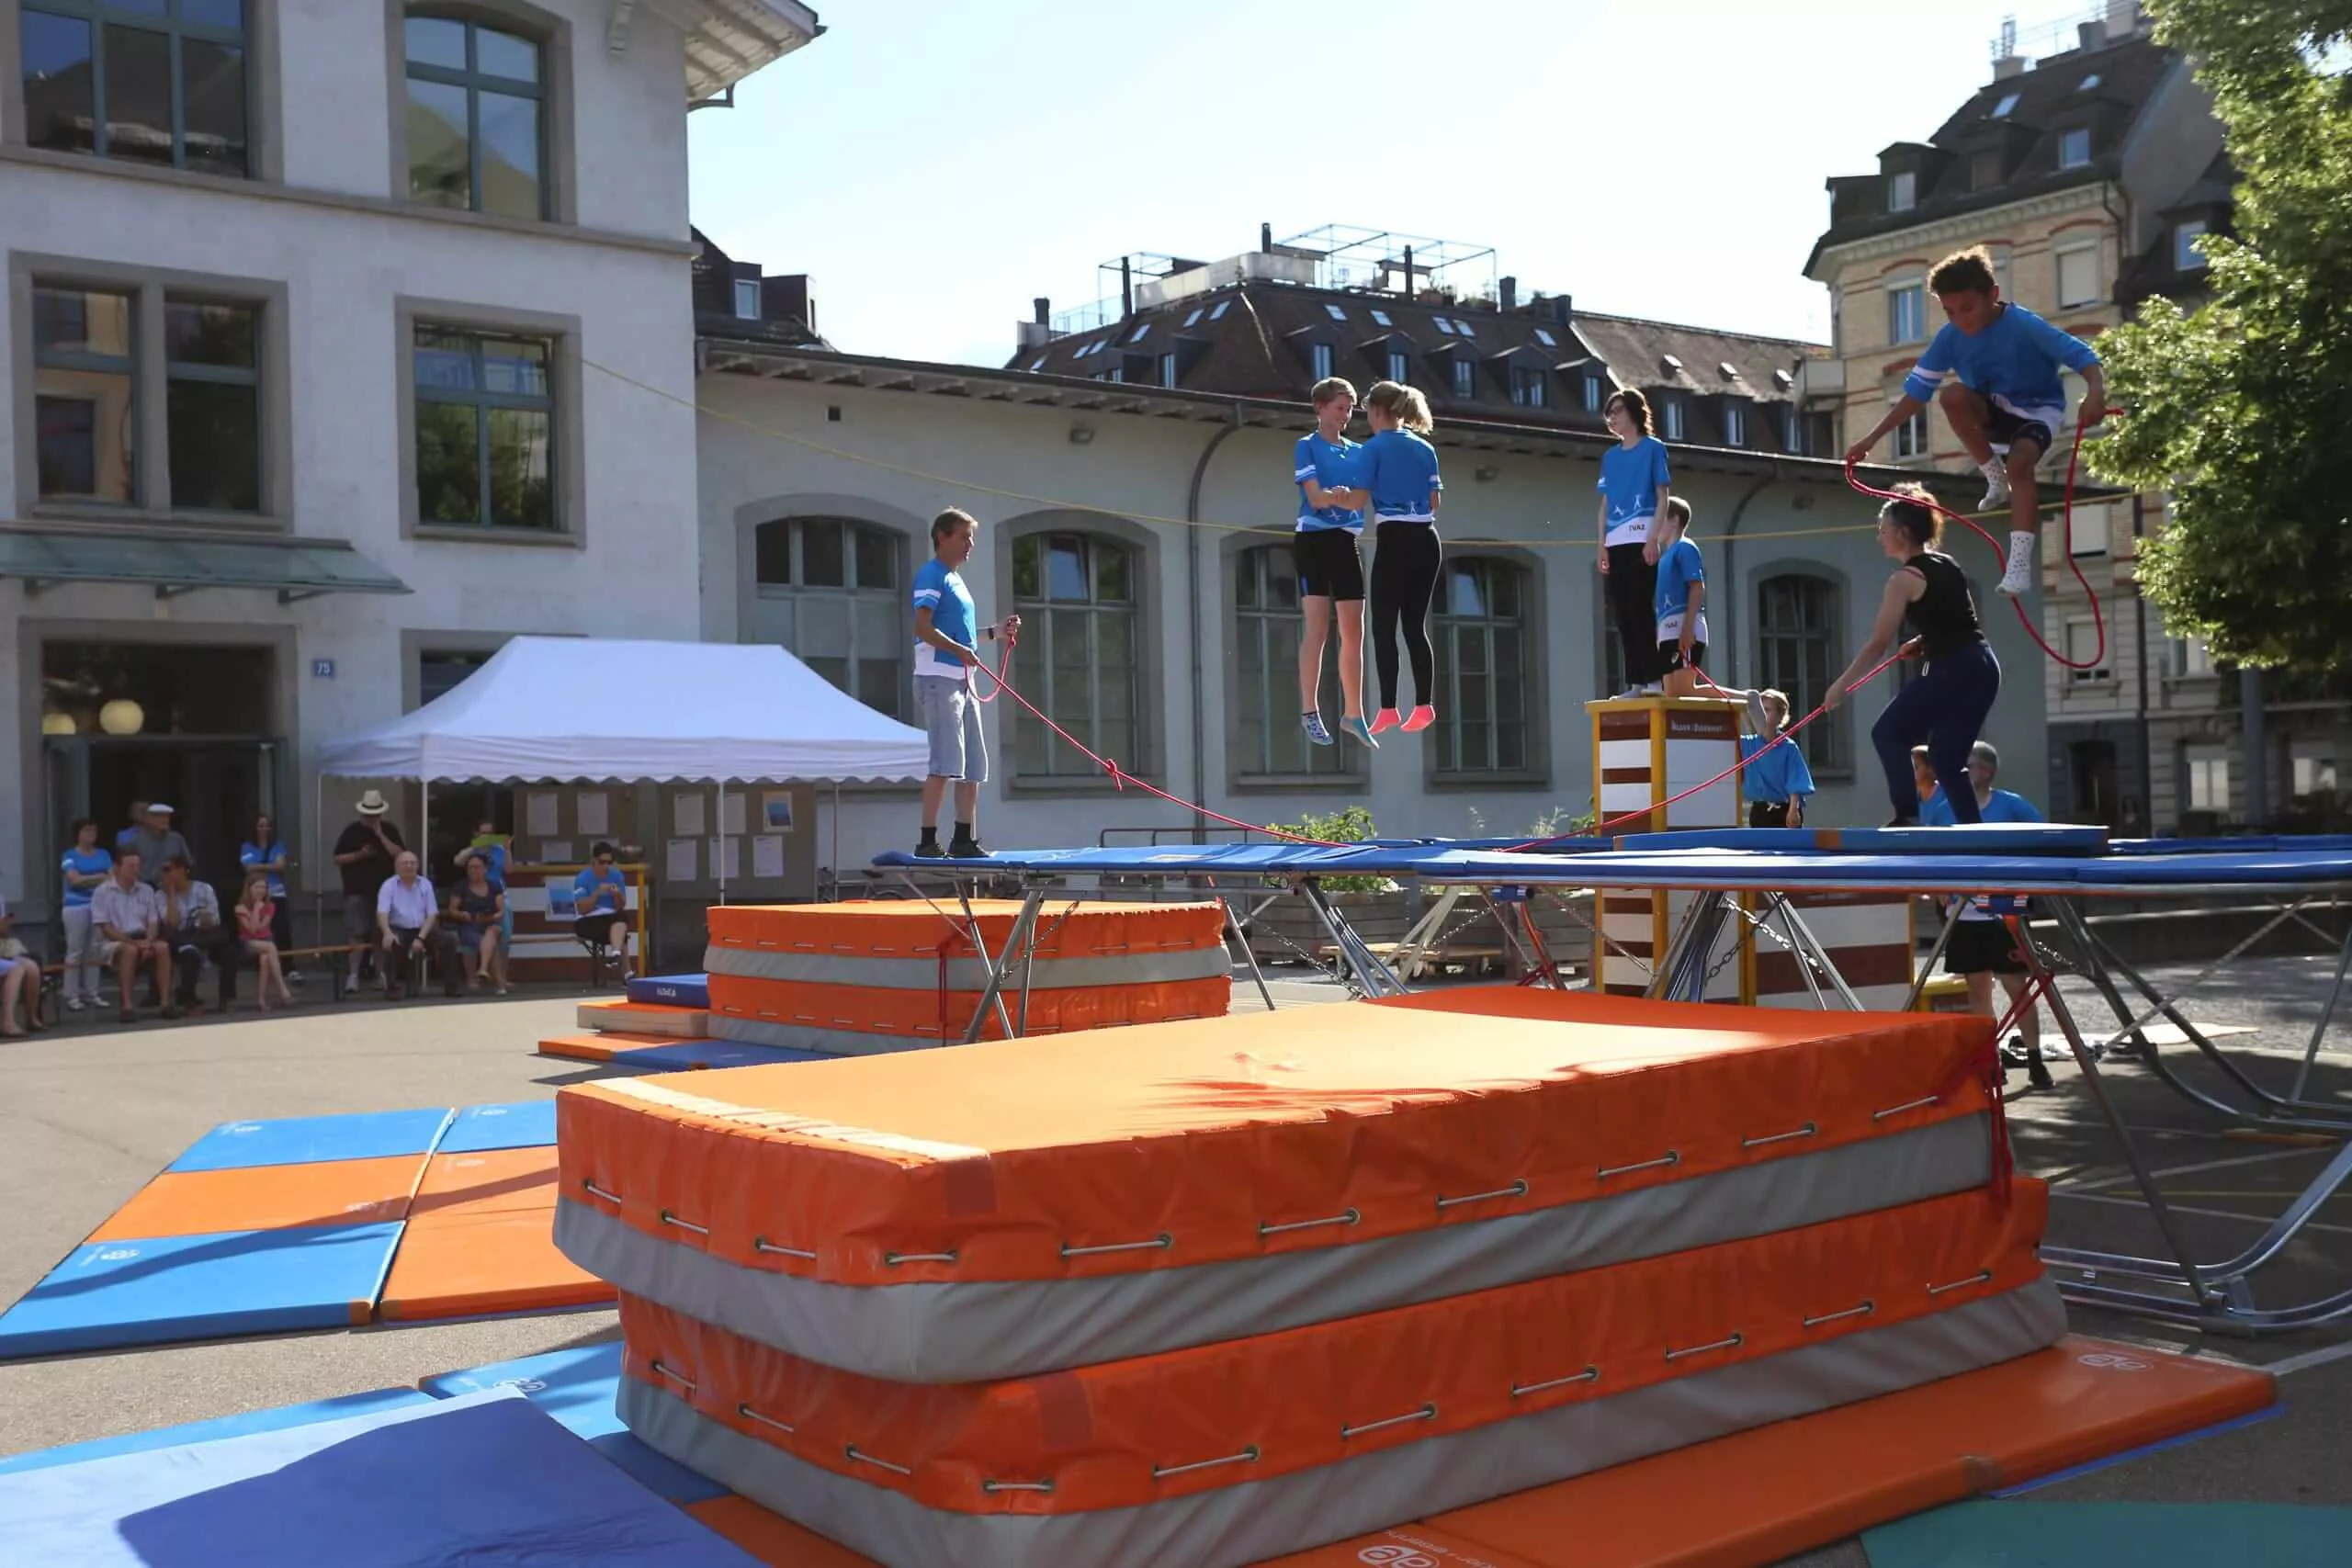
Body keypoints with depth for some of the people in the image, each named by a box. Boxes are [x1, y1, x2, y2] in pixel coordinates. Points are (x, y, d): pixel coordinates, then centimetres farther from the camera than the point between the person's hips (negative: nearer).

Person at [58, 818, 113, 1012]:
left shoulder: (103, 854, 14)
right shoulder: (70, 855, 1)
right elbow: (75, 880, -11)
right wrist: (100, 877, -7)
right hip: (76, 906, -4)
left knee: (94, 950, 4)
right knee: (75, 951, -4)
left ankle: (91, 994, 9)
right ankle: (72, 996, -3)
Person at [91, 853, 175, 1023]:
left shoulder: (146, 891, 10)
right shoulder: (102, 893, -4)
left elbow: (153, 922, 8)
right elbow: (106, 928, -9)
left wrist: (148, 941, -14)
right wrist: (132, 942, -19)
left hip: (141, 940, 4)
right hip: (113, 942, -4)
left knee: (163, 946, -28)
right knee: (130, 950, -38)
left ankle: (166, 1002, -29)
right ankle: (126, 1006, -38)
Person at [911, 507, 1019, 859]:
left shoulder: (955, 580, 22)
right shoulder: (932, 575, -7)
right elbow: (923, 626, -18)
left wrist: (994, 632, 20)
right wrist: (960, 651, -25)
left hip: (962, 681, 10)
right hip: (938, 679, -10)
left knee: (974, 766, 9)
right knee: (945, 763, -14)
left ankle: (963, 839, 14)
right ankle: (928, 840, -12)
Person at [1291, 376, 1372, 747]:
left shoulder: (1357, 451, 14)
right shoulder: (1306, 446, -2)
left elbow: (1361, 497, 6)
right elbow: (1315, 497, -13)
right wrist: (1336, 496, -35)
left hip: (1346, 541, 6)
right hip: (1313, 540, -6)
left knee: (1354, 632, 6)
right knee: (1317, 629, -11)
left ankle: (1352, 713, 15)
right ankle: (1310, 713, -8)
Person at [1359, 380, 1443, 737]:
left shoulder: (1375, 447, -5)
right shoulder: (1425, 448, 13)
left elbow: (1360, 498, -8)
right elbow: (1435, 500, 13)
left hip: (1395, 541, -6)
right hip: (1426, 540, 6)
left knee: (1384, 627, -2)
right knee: (1415, 625, 10)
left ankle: (1388, 710, -7)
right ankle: (1423, 706, 4)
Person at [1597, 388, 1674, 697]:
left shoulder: (1653, 448, 3)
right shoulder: (1610, 456, 18)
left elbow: (1663, 497, -2)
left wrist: (1654, 539, -12)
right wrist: (1602, 546, 9)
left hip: (1641, 540, -6)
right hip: (1616, 544, 6)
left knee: (1640, 609, -10)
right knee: (1623, 614, 3)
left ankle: (1653, 678, -9)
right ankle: (1634, 682, 4)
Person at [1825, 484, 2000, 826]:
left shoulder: (1905, 579, -9)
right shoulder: (1947, 565, 15)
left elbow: (1878, 643, -9)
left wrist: (1841, 685, -2)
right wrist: (1921, 642, 24)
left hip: (1953, 671, -8)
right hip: (1983, 668, 9)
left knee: (1889, 733, 1)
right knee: (1947, 759, 13)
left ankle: (1908, 816, -7)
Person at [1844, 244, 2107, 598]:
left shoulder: (2024, 326, -27)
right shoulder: (1949, 338, -15)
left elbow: (2081, 355, -31)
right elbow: (1916, 391, -10)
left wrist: (2095, 392, -52)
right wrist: (1872, 438, -14)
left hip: (2038, 409, -4)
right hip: (1995, 410, 4)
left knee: (2019, 461, -35)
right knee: (1952, 395, -29)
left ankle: (2020, 561, -35)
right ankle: (1996, 478, -10)